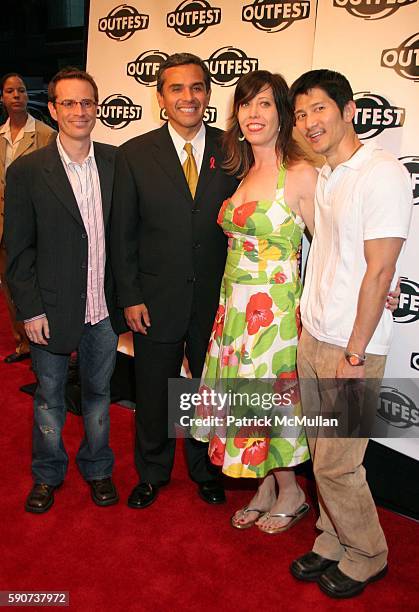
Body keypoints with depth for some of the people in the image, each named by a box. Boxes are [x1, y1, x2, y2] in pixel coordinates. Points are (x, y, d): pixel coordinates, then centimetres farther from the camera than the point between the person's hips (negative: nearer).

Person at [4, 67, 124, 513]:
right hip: (52, 309, -2)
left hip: (104, 307, 2)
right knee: (49, 396, 15)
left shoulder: (115, 162, 0)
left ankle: (97, 468, 40)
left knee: (98, 392, 18)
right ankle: (47, 475, 38)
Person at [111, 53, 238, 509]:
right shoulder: (135, 154, -4)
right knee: (153, 394, 16)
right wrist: (129, 297, -5)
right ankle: (152, 473, 41)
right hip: (155, 300, 0)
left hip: (217, 300, 1)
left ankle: (206, 469, 43)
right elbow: (123, 232, -2)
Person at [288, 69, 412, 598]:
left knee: (336, 464, 4)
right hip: (312, 337, 7)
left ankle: (366, 558, 29)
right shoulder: (324, 176, 11)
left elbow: (378, 272, -17)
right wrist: (313, 327, 9)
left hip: (351, 348, -7)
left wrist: (353, 356, -16)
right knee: (322, 456, 17)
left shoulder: (382, 174, -14)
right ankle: (332, 545, 36)